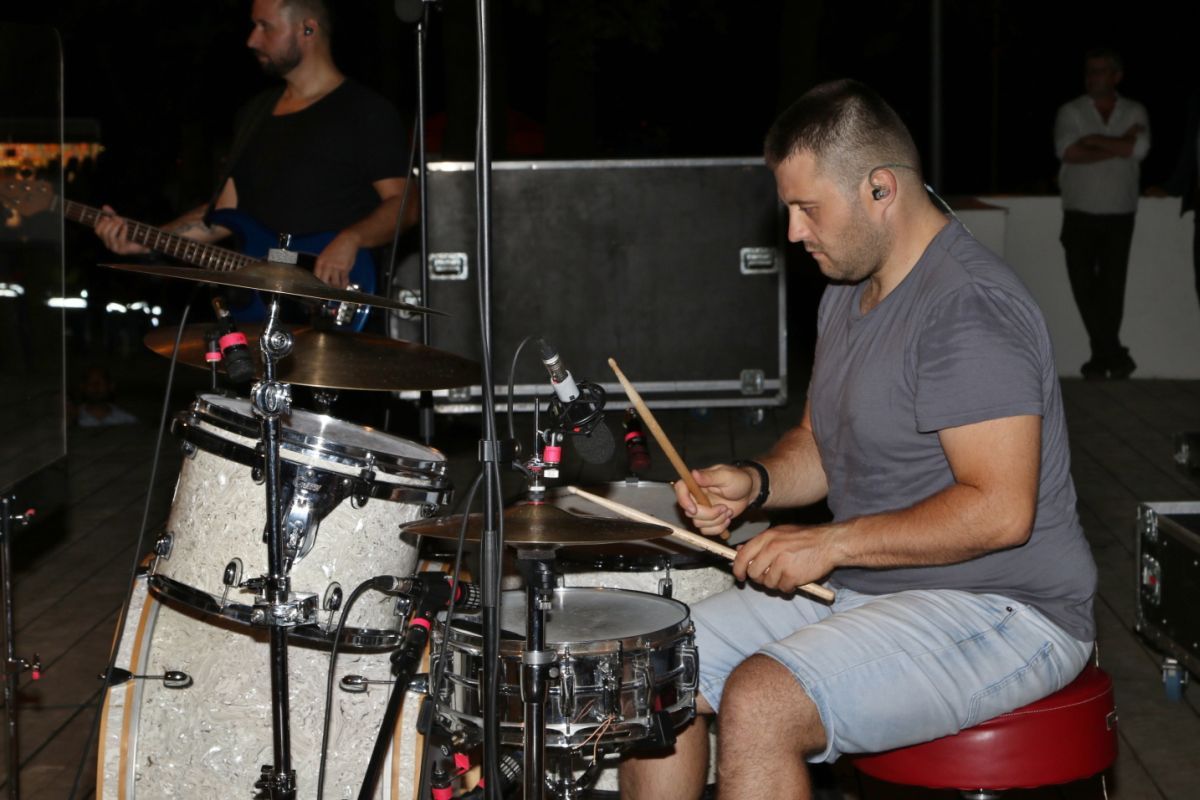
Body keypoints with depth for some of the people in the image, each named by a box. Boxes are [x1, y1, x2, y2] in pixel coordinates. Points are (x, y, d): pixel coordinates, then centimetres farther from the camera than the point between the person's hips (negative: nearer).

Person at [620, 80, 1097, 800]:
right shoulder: (851, 292, 11)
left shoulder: (969, 308, -22)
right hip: (867, 586, 10)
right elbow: (821, 444, 21)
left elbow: (1001, 510, -27)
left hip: (1002, 609, -10)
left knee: (760, 701, -27)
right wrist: (754, 483, -1)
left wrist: (831, 542, -23)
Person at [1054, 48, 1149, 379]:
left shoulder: (1134, 112, 7)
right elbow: (1067, 151, -15)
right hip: (1080, 215, 0)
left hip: (1119, 215, 0)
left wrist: (1095, 140, -11)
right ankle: (1114, 354, 4)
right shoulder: (1070, 112, 3)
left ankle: (1102, 356, 10)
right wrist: (1119, 146, -12)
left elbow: (1140, 147, -12)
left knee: (1112, 287, 0)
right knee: (1083, 285, -5)